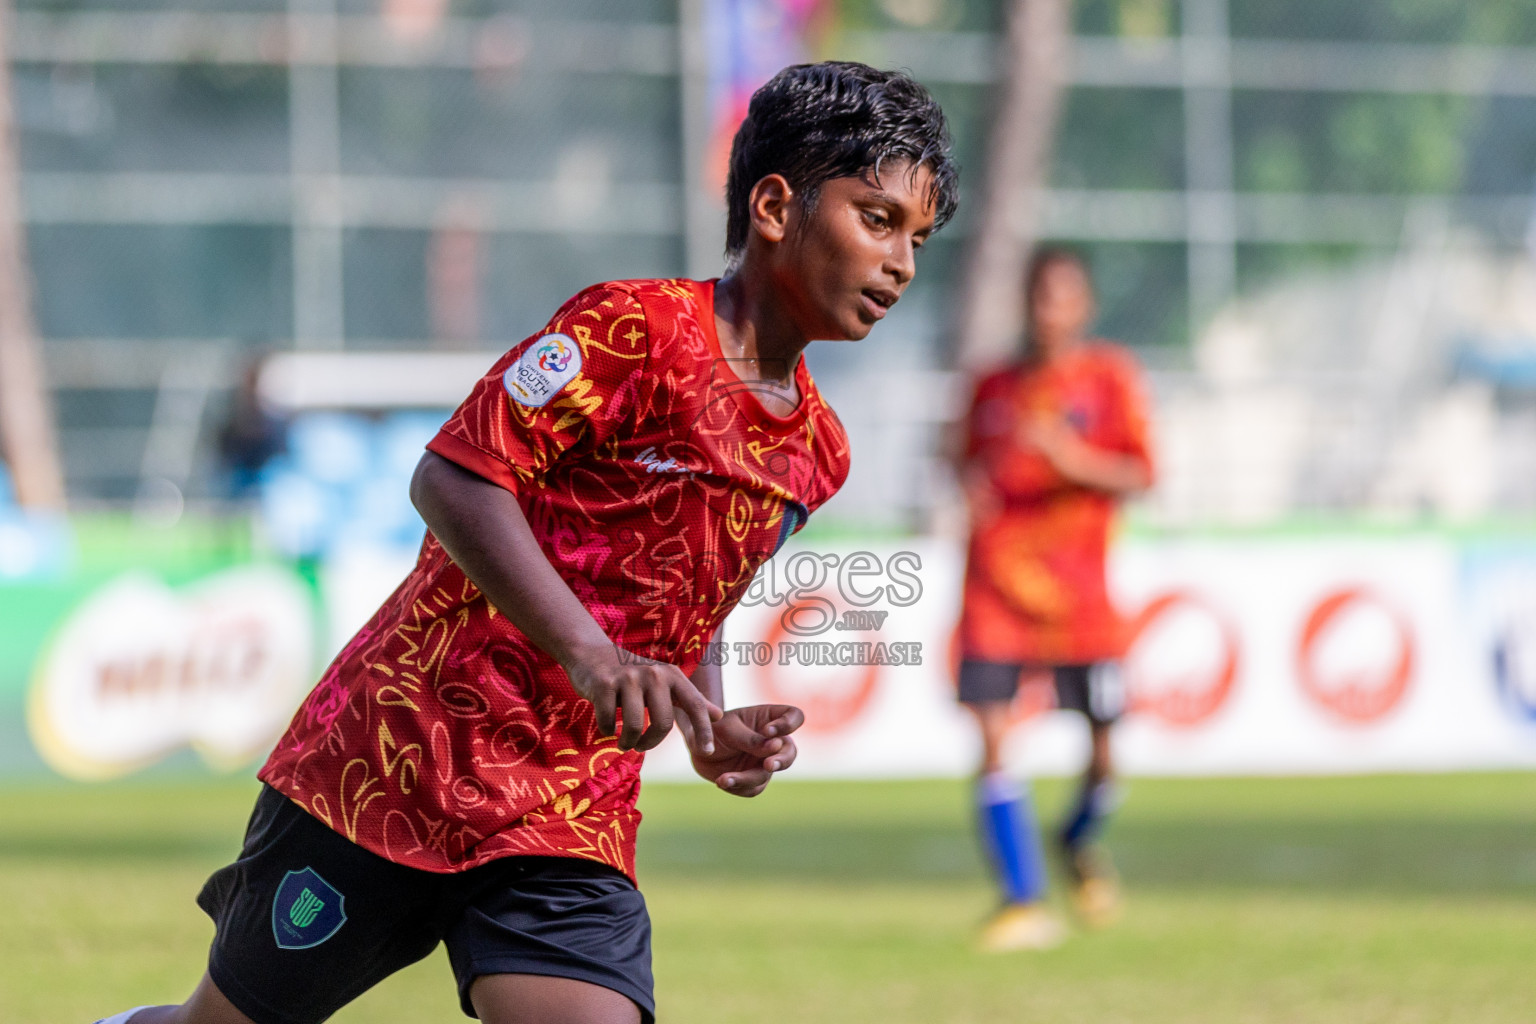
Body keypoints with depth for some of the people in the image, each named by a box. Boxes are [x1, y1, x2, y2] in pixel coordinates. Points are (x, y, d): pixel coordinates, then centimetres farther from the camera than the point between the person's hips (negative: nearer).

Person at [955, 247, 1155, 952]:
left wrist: (1074, 460, -21)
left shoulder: (1110, 377, 3)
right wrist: (973, 485, 1)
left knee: (1102, 753, 1)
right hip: (997, 576, 2)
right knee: (992, 736, -12)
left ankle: (1079, 841, 36)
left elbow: (1139, 475, -4)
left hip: (1076, 586, -2)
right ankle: (1023, 903, -8)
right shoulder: (994, 388, 13)